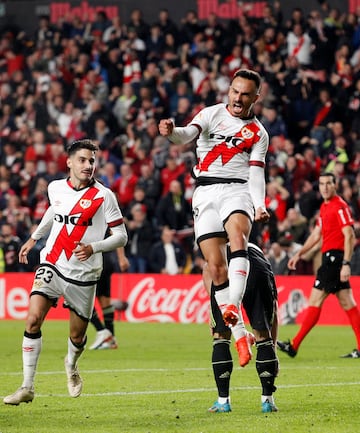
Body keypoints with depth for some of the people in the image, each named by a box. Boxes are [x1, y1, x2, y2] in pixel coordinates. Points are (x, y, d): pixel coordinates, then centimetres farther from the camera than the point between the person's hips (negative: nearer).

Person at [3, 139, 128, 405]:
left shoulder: (103, 196, -7)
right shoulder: (56, 188, 5)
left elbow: (121, 236, -5)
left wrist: (93, 247, -21)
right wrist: (34, 238, 36)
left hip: (84, 274, -2)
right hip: (52, 266, 2)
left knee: (77, 337, 7)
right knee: (34, 319, -18)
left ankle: (72, 364, 45)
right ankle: (27, 387, -14)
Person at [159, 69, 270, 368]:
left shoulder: (258, 133, 11)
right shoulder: (212, 113, 9)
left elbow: (256, 173, 4)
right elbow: (189, 134, -10)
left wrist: (260, 206, -14)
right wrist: (172, 131, -34)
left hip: (237, 189, -1)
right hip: (206, 192, 1)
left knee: (238, 239, -32)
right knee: (215, 265, -6)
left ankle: (233, 307, -45)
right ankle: (240, 334, -1)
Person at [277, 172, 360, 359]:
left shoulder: (340, 206, -11)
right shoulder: (324, 207, 18)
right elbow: (316, 234, 26)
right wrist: (299, 254, 24)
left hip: (335, 257, -10)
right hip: (330, 257, 10)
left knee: (315, 300, -7)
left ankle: (294, 345, -6)